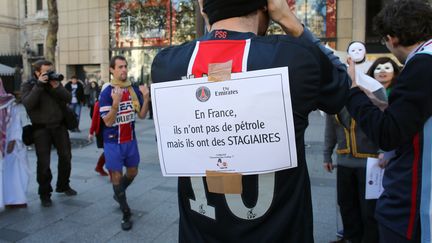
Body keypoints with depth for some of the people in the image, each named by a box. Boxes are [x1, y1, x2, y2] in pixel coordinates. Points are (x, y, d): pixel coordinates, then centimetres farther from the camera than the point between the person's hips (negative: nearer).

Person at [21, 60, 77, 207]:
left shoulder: (55, 82, 8)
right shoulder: (28, 85, -3)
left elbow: (68, 98, -4)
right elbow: (28, 104, -20)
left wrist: (56, 86, -17)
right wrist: (39, 85, -23)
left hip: (59, 126, 4)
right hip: (41, 129, -4)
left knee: (66, 156, 10)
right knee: (43, 162, -3)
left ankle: (63, 185, 29)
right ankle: (44, 193, 11)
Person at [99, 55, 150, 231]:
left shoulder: (135, 90, -1)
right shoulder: (106, 93, -15)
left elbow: (142, 115, 1)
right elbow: (108, 122, -19)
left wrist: (146, 98, -16)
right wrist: (116, 103, -35)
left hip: (131, 140, 5)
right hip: (113, 142, -5)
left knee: (133, 172, 18)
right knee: (117, 176, 3)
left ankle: (118, 195, 47)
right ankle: (126, 213, 18)